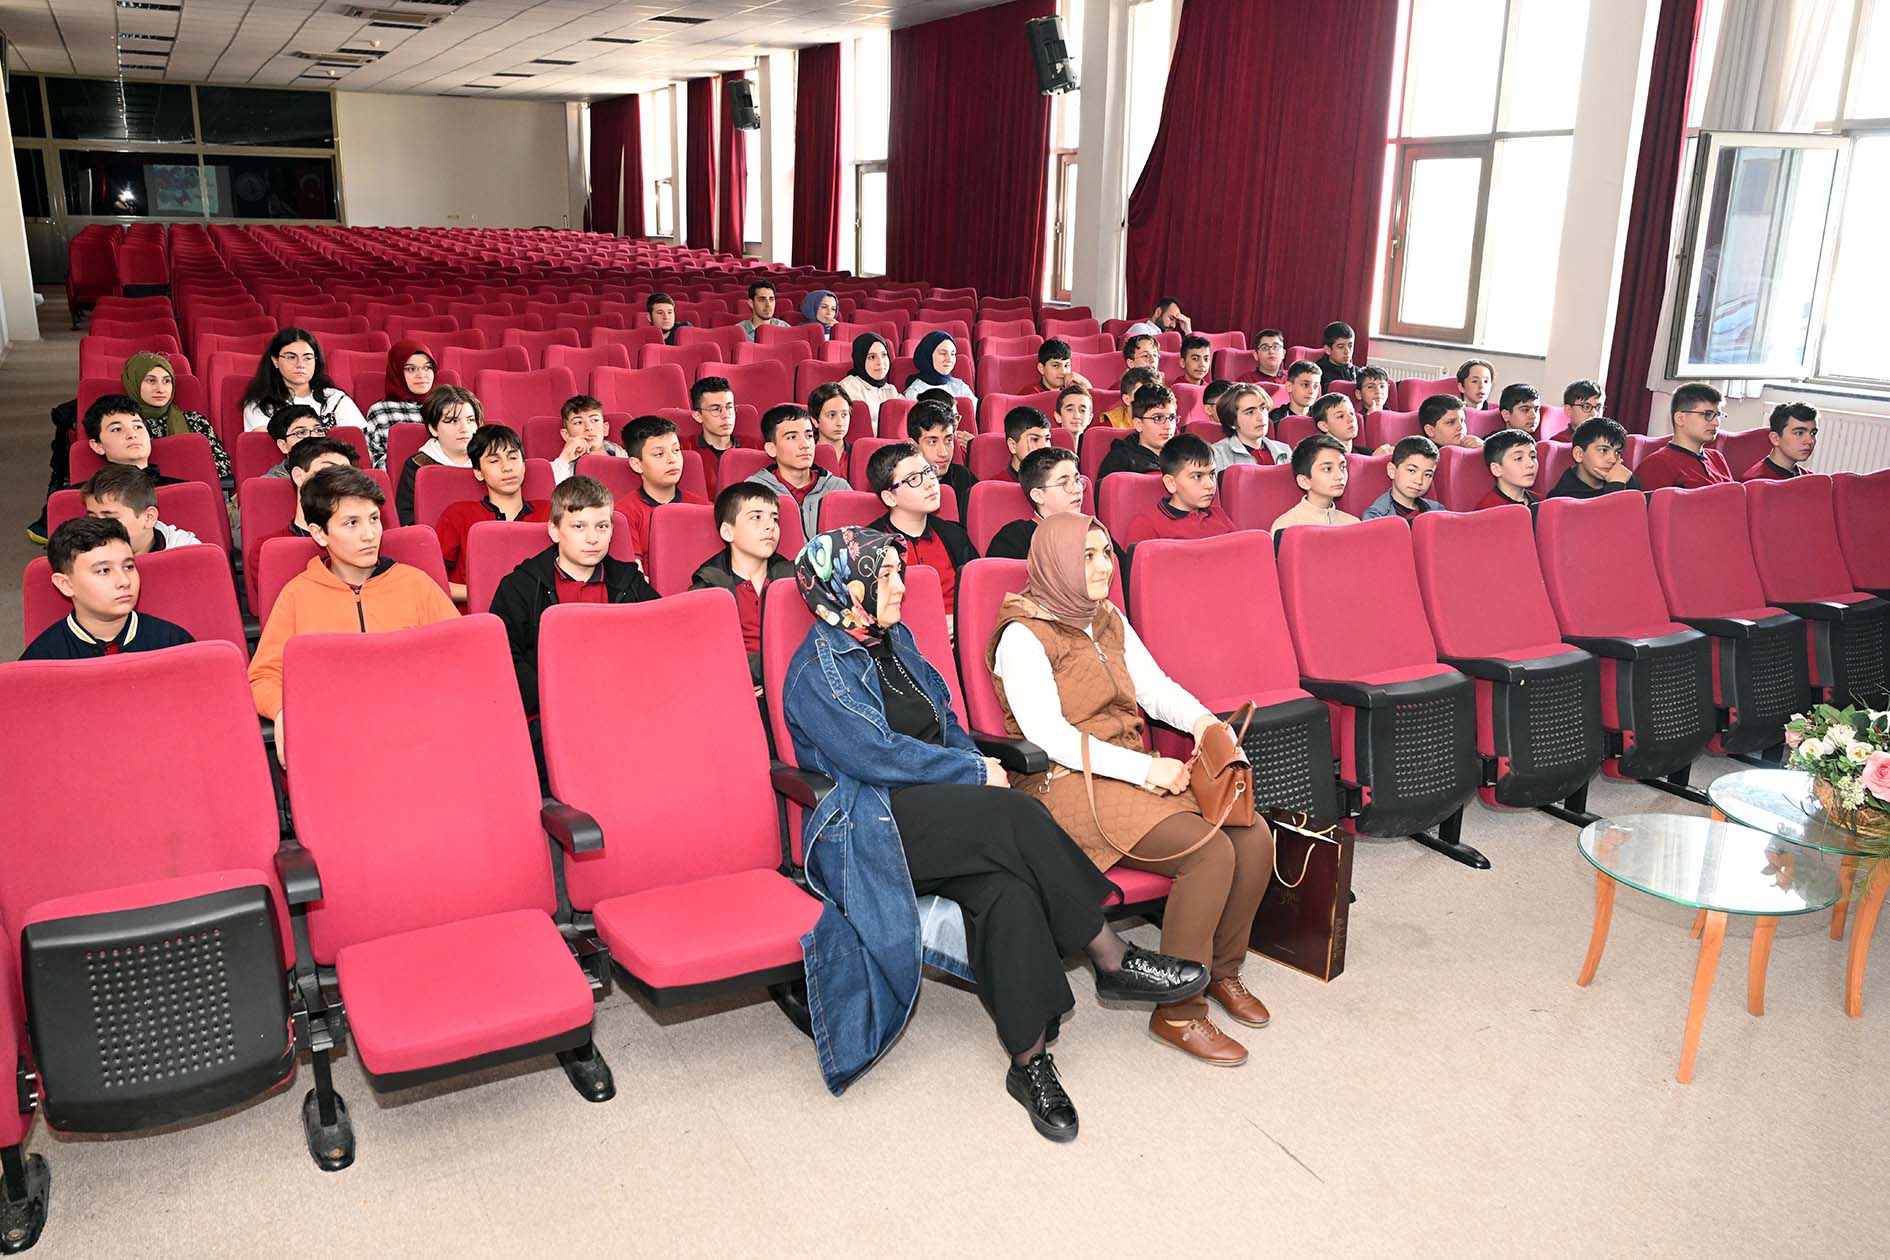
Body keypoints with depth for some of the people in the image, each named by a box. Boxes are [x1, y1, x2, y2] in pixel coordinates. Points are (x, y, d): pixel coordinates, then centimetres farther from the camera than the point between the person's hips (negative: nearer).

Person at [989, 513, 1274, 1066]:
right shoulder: (1023, 636, -9)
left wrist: (1201, 718, -5)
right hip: (1065, 785, -8)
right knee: (1209, 851, -25)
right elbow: (1049, 737, -18)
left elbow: (1156, 686, 17)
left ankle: (1222, 969, 11)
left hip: (1131, 768, 8)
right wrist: (1144, 768, -22)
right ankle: (1176, 1013, -11)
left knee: (1253, 835, -12)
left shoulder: (1109, 620, 15)